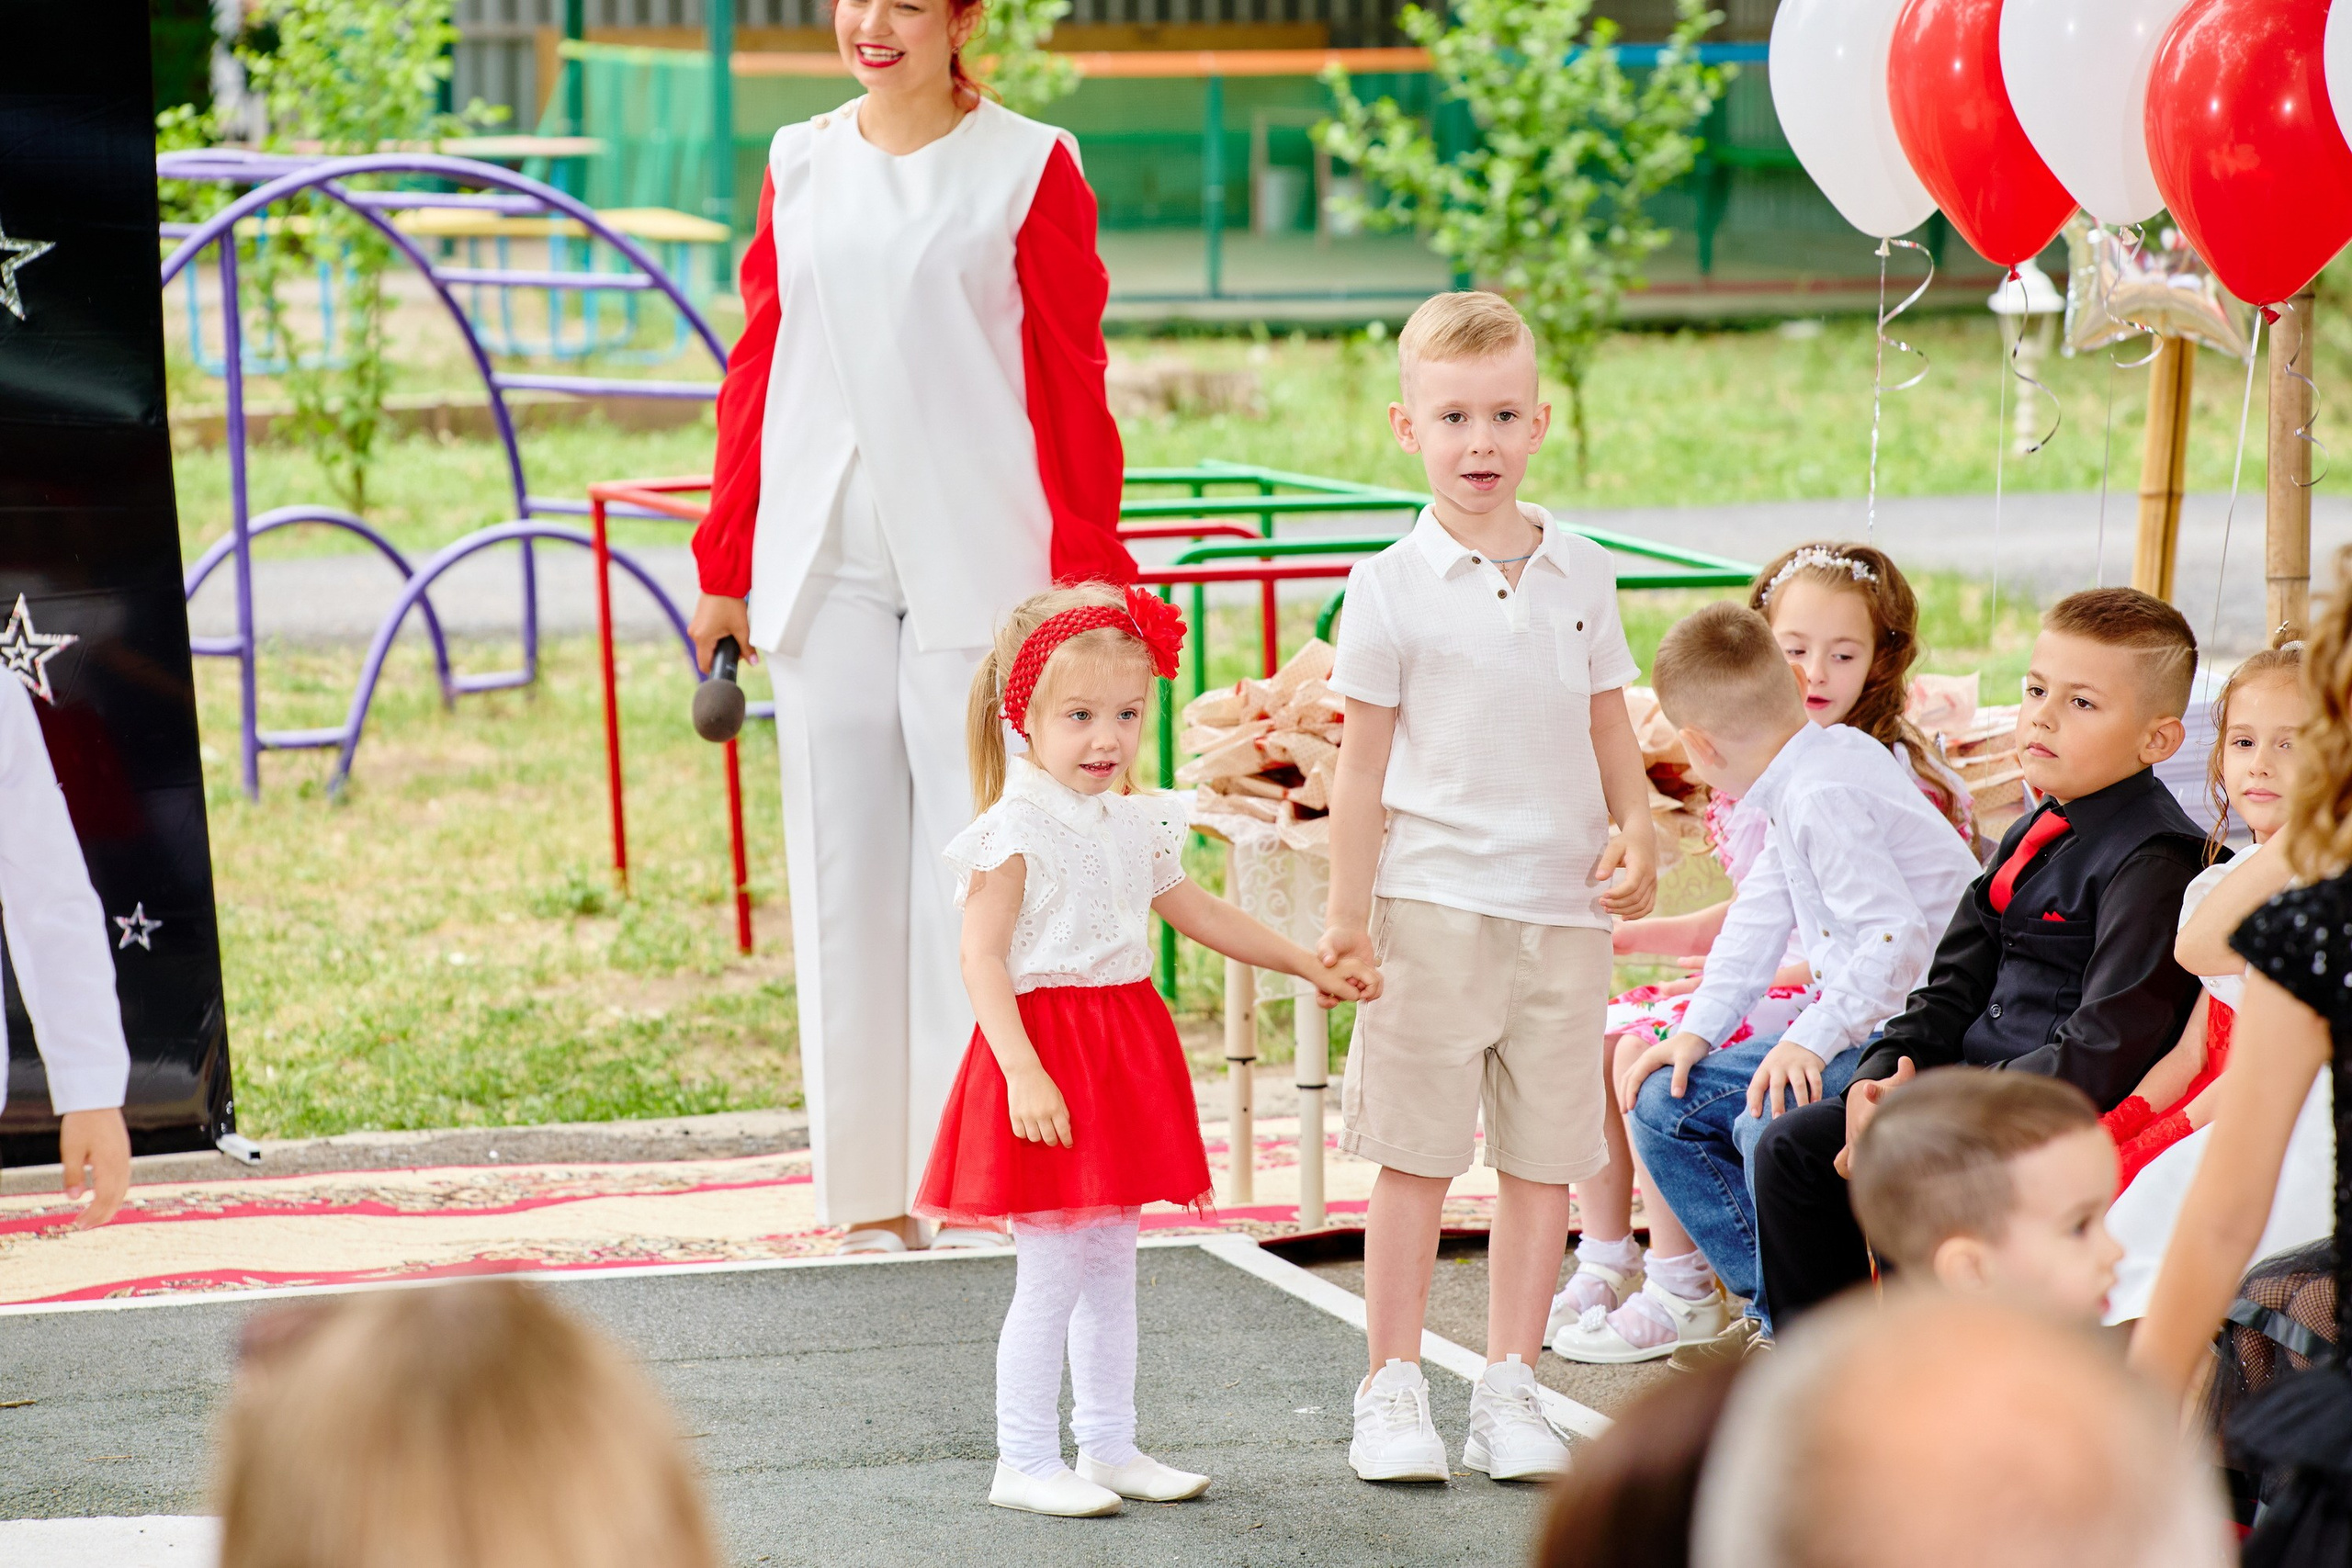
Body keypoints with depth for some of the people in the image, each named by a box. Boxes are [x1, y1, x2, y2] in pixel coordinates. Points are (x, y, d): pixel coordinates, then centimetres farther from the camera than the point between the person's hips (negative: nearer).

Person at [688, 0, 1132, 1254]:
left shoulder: (1026, 166, 2)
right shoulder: (801, 164, 13)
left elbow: (1069, 381, 0)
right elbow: (759, 366, 16)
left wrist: (1087, 568, -5)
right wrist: (725, 563, 13)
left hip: (975, 563, -4)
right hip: (823, 568, 4)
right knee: (843, 868, 4)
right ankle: (869, 1192, 11)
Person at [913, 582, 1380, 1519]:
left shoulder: (1134, 825, 10)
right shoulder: (1014, 830, -15)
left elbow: (1197, 913, 24)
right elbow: (981, 957, -19)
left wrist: (1310, 967, 26)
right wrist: (1023, 1073, -28)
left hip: (1124, 1047, 8)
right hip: (1046, 1045, -8)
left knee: (1109, 1264, 14)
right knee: (1051, 1274, -4)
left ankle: (1108, 1446, 23)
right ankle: (1025, 1465, 4)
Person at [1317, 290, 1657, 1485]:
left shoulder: (1582, 575, 8)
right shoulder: (1392, 588, -4)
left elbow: (1609, 728, 15)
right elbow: (1364, 766, -2)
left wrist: (1635, 833, -1)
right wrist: (1348, 912, -6)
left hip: (1564, 906, 4)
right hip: (1434, 903, -4)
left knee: (1544, 1157, 6)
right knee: (1415, 1155, 2)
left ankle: (1508, 1393, 15)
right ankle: (1392, 1391, 11)